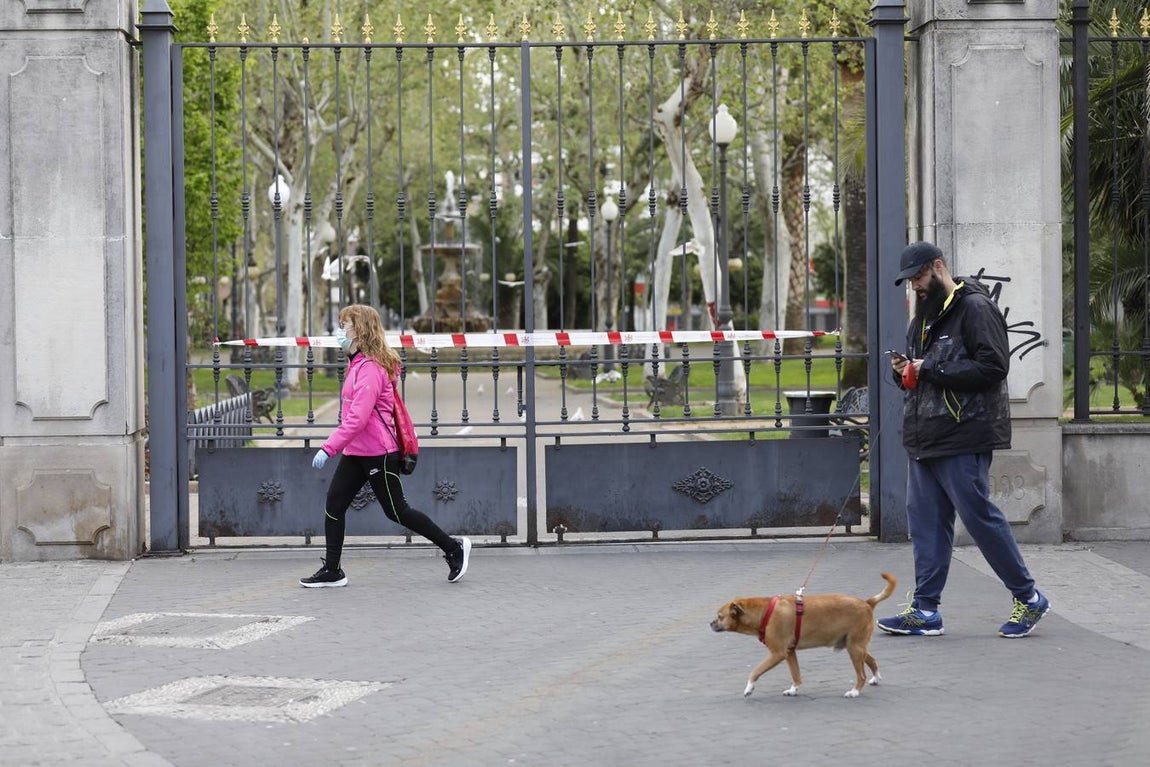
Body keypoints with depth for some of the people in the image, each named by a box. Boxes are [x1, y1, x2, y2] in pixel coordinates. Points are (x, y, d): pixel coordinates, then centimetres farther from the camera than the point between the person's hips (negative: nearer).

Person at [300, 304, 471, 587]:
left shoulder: (370, 368, -20)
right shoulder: (357, 364, 12)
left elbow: (357, 418, -27)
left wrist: (329, 448, -27)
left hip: (377, 454, -10)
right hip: (356, 453, 10)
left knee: (396, 511, 0)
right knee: (333, 504, 2)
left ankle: (454, 548, 14)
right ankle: (331, 571, 7)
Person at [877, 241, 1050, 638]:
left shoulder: (975, 308, -9)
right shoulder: (924, 316, 20)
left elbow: (993, 366, -18)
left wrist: (932, 371, -18)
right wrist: (904, 370, 5)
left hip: (963, 438, -9)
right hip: (924, 439, 9)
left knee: (980, 516, -6)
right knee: (925, 522, 6)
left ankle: (1029, 598, 8)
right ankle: (925, 610, 10)